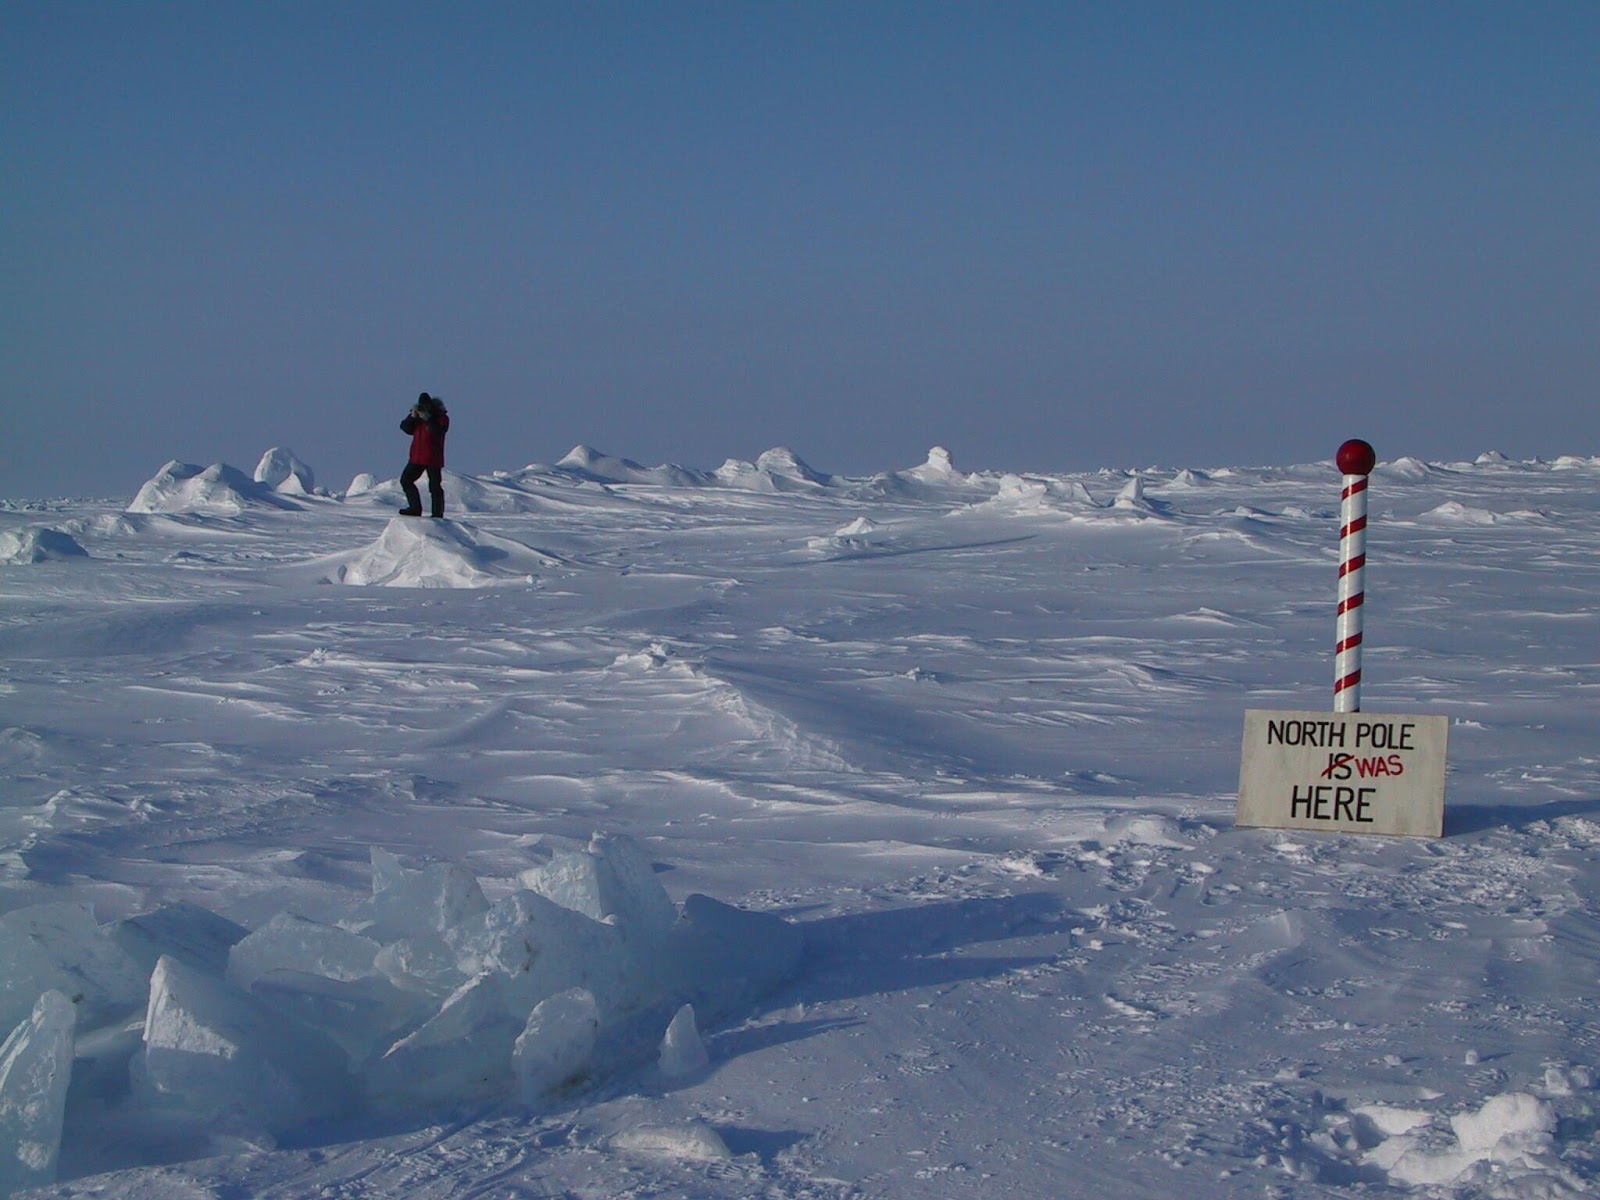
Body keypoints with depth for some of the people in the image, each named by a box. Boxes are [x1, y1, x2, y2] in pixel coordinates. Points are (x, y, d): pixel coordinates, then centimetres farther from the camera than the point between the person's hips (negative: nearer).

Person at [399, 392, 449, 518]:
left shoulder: (441, 418, -6)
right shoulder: (416, 416, 8)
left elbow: (439, 431, -23)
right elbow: (406, 428, 0)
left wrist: (428, 419, -27)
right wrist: (412, 416, -14)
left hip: (433, 459, -6)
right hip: (416, 457, 6)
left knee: (435, 486, -4)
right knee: (406, 480, 6)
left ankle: (438, 513, 3)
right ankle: (415, 508, 13)